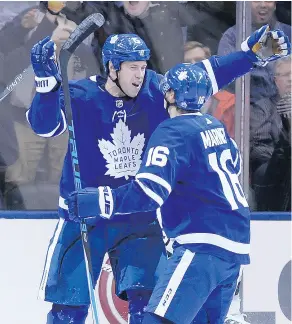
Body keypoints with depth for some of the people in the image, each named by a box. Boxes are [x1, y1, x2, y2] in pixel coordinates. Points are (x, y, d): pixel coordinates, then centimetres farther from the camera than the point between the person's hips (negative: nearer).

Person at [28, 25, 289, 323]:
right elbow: (45, 125, -29)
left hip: (140, 217, 3)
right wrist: (47, 81, -44)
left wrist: (250, 53, -4)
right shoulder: (80, 97, -14)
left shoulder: (155, 91, -4)